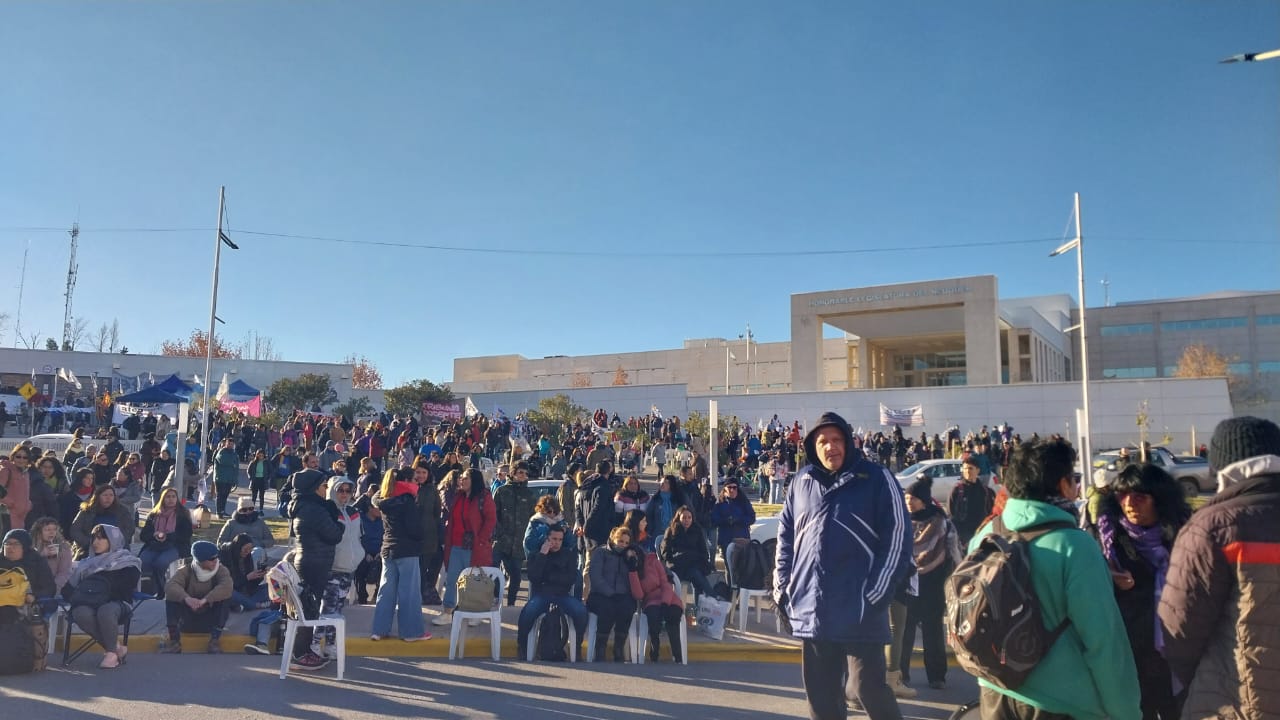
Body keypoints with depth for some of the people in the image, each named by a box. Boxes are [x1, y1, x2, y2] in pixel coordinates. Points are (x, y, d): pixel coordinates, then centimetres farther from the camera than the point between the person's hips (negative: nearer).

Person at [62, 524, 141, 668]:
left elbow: (125, 591, -2)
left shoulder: (127, 562, 14)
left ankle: (111, 652, -18)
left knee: (105, 611, -39)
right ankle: (117, 648, -21)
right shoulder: (86, 563, 29)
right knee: (80, 613, -33)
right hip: (88, 605, 4)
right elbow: (68, 588, 17)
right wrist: (76, 597, -6)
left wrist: (101, 597, -16)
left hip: (115, 603, -3)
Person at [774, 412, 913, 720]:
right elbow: (786, 534, 16)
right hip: (811, 611, 5)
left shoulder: (876, 478, -4)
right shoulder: (802, 481, 9)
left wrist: (876, 594, -12)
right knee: (820, 694, 14)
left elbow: (897, 537, -7)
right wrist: (782, 587, 9)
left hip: (860, 611, -4)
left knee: (869, 688, 0)